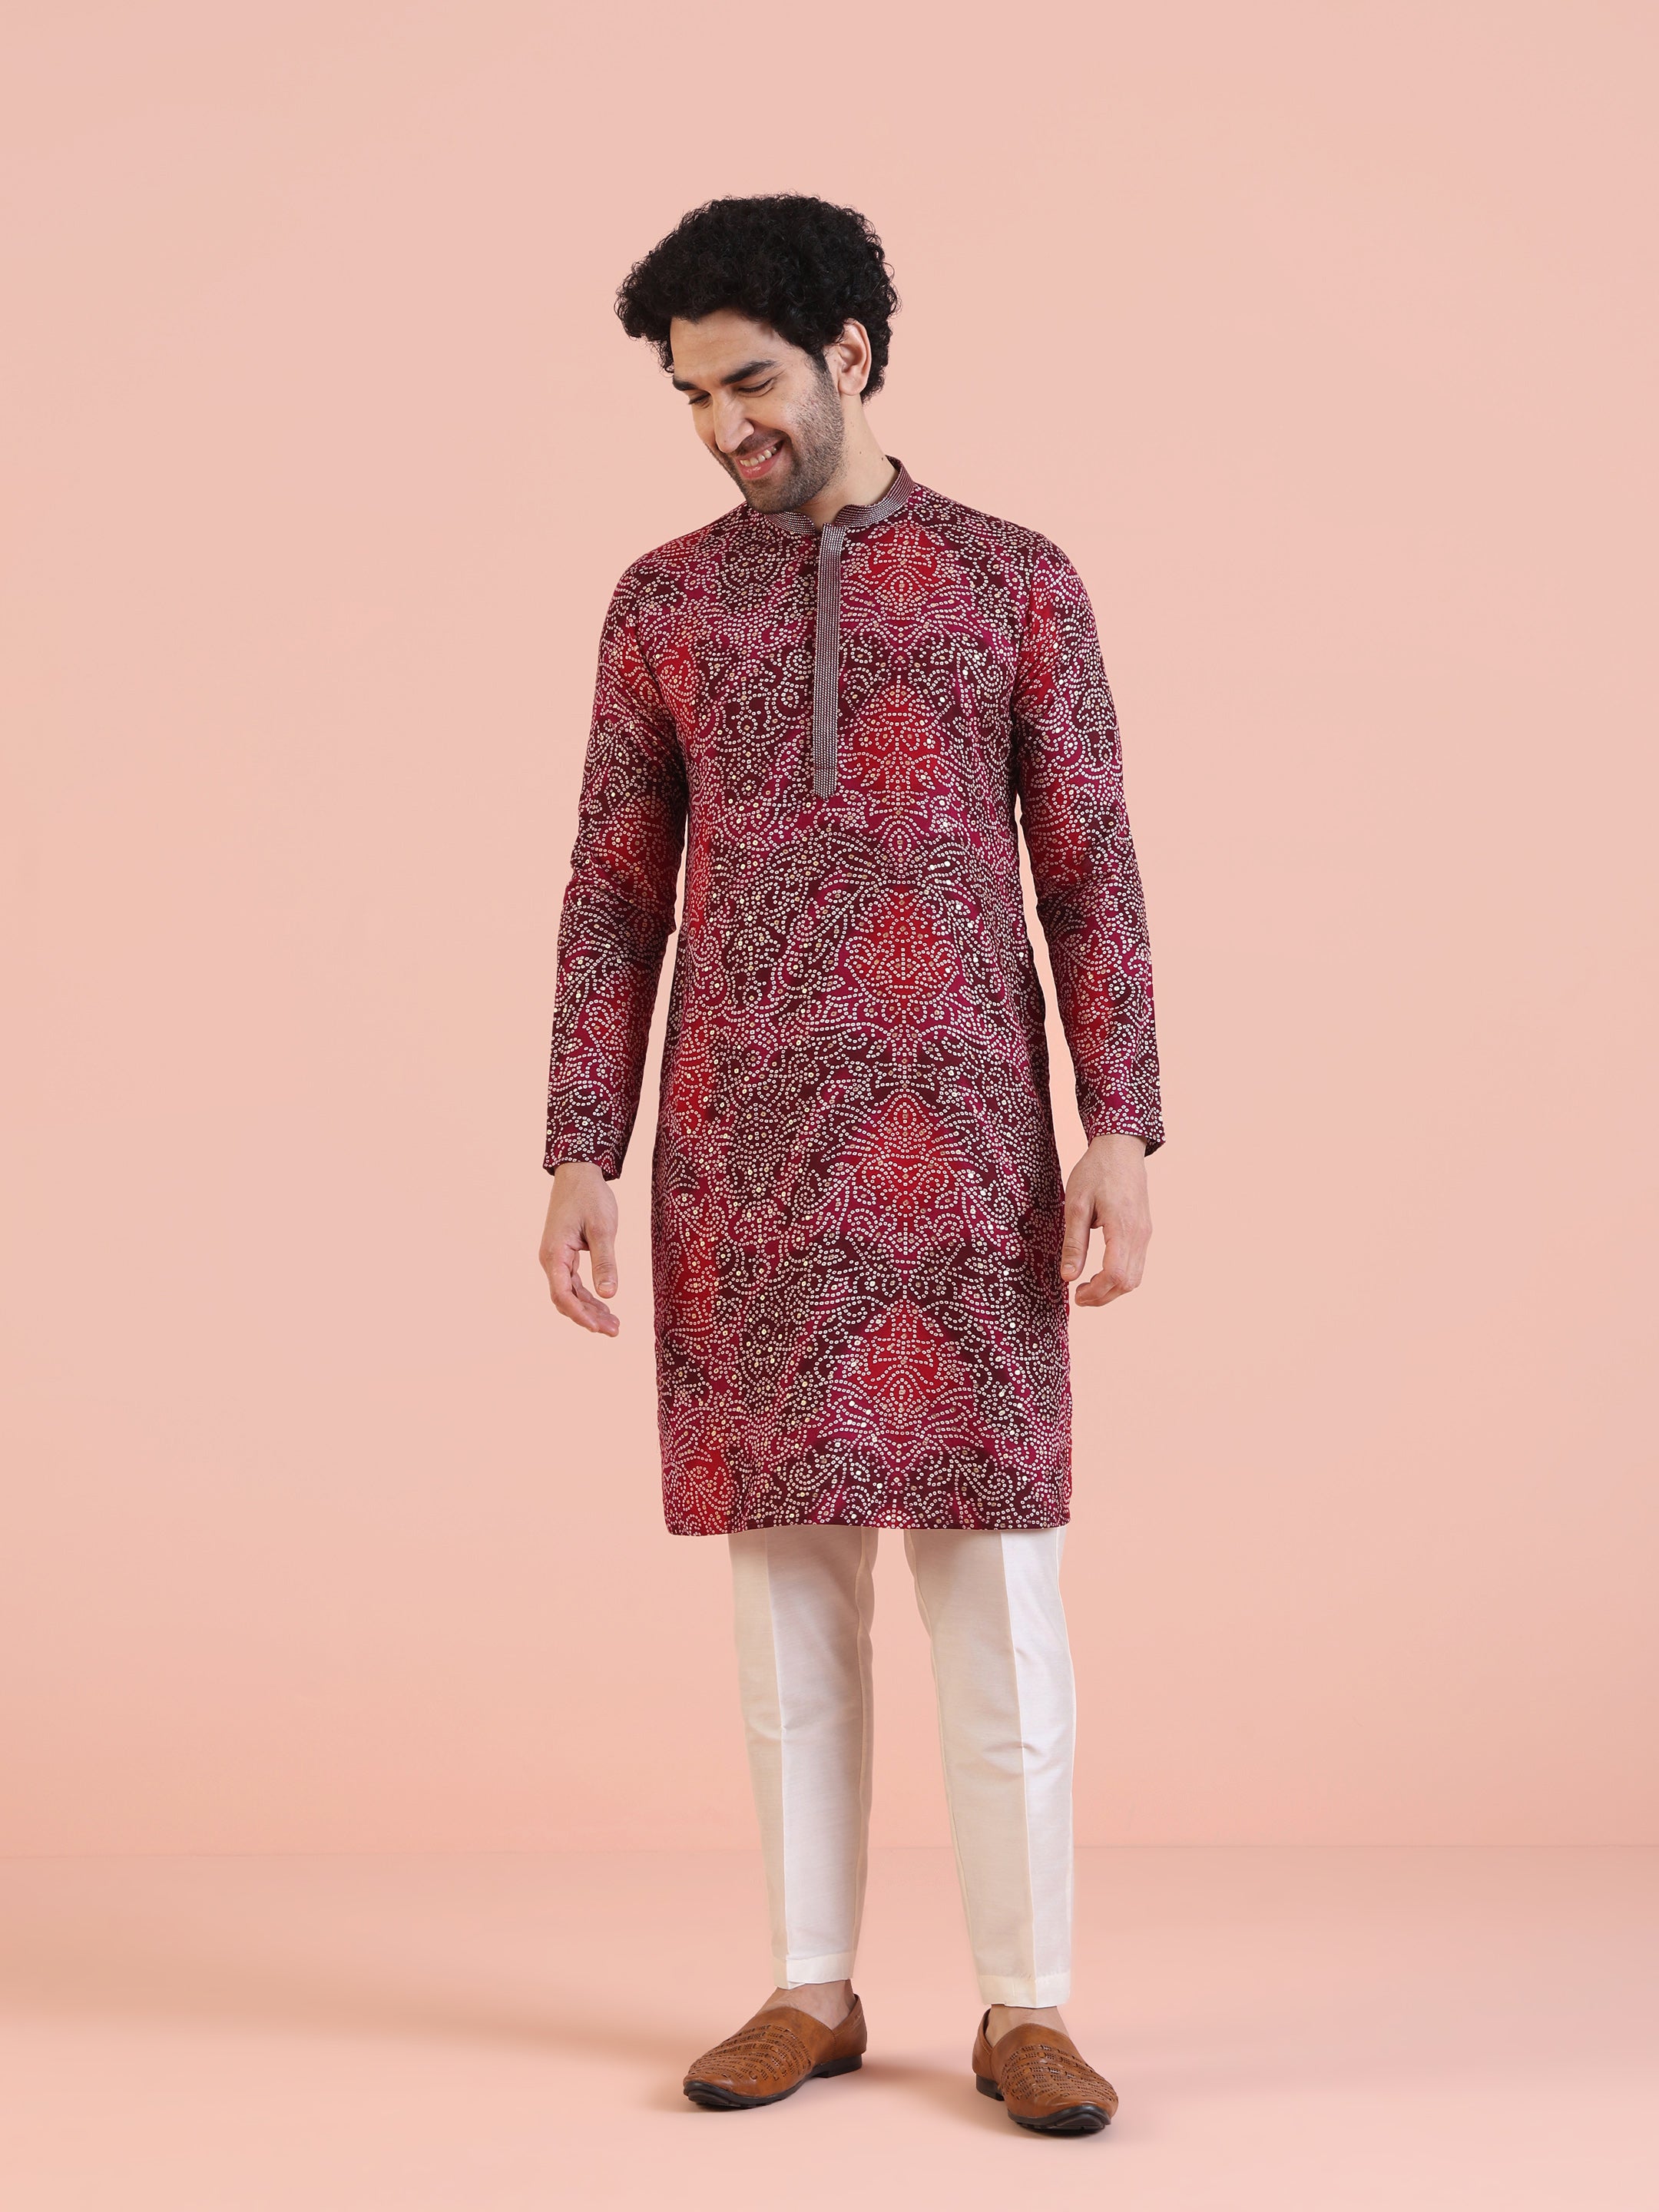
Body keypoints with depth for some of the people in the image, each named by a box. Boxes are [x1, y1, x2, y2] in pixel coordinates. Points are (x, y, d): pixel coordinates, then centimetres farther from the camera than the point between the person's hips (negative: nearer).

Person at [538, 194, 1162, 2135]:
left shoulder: (1016, 583, 5)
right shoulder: (665, 603, 9)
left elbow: (1090, 873, 3)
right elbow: (615, 893, 8)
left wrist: (1121, 1130, -7)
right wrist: (579, 1154, 1)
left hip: (964, 1136, -1)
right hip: (743, 1144, 2)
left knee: (994, 1573, -1)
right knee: (786, 1566, 5)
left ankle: (1025, 2005, 8)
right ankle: (811, 1990, 16)